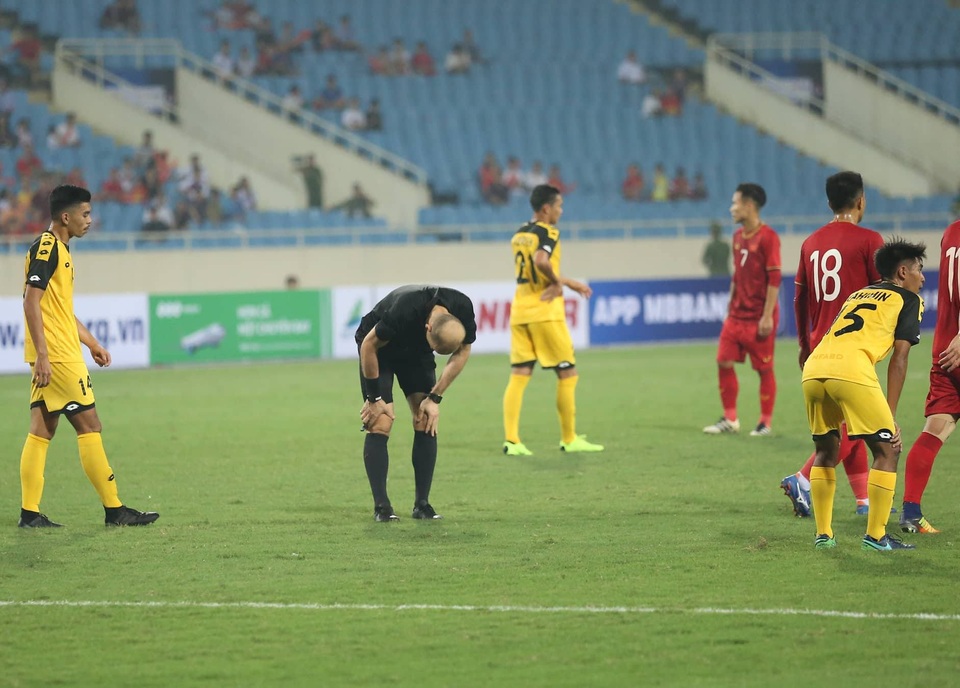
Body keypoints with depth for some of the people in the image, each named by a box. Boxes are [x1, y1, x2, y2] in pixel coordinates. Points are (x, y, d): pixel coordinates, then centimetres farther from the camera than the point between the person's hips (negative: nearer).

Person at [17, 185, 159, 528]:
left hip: (51, 358, 10)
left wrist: (92, 343, 25)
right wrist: (41, 354, -23)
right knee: (89, 426, -6)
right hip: (56, 356, -10)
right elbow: (31, 302, -19)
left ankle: (29, 512, 6)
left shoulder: (60, 251, 19)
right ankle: (114, 509, -3)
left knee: (42, 431, 7)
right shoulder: (46, 248, -12)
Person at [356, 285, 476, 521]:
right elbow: (368, 345, -26)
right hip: (380, 347, -4)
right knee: (380, 425, -14)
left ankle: (422, 504, -1)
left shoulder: (464, 311, -29)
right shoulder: (402, 313, -42)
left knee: (426, 422, -7)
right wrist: (374, 398, -17)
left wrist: (435, 397, -11)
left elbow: (462, 352, -8)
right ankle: (381, 506, -10)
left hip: (417, 353, 4)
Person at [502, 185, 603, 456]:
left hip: (520, 311, 7)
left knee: (519, 376, 4)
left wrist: (571, 283, 27)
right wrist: (558, 282, -14)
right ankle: (569, 439, 8)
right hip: (545, 312, -7)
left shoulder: (519, 235, 14)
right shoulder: (547, 233, -11)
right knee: (568, 374, 4)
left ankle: (511, 440, -6)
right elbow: (541, 261, -31)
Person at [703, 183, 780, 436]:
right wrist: (730, 308, 17)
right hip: (736, 316, 7)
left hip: (759, 318, -7)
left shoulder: (767, 237, -12)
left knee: (764, 369, 2)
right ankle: (730, 419, 13)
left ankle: (765, 423, 11)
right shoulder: (738, 236, 11)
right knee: (724, 362, 2)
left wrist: (767, 316, -18)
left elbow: (774, 279, -15)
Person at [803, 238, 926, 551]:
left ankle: (823, 534, 22)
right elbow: (898, 358, 8)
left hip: (813, 369, 6)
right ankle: (875, 535, 5)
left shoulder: (857, 295, 34)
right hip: (852, 370, -6)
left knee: (826, 450, 23)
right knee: (887, 449, 7)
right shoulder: (909, 300, 16)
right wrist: (891, 416, 7)